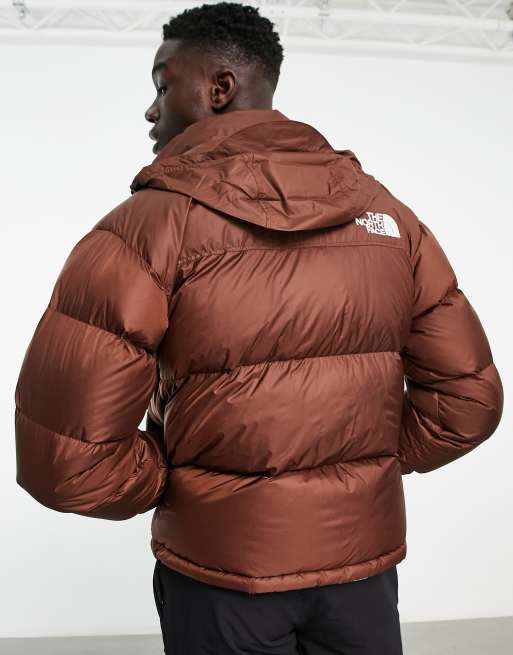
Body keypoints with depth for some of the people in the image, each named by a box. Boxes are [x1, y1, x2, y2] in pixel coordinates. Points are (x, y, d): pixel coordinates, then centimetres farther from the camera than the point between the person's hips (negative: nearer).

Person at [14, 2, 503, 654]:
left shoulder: (148, 226, -16)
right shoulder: (388, 214, -2)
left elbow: (63, 457, -21)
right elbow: (468, 398, -1)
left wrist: (172, 482, -3)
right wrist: (369, 465, 8)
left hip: (223, 569, -3)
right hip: (365, 555, 4)